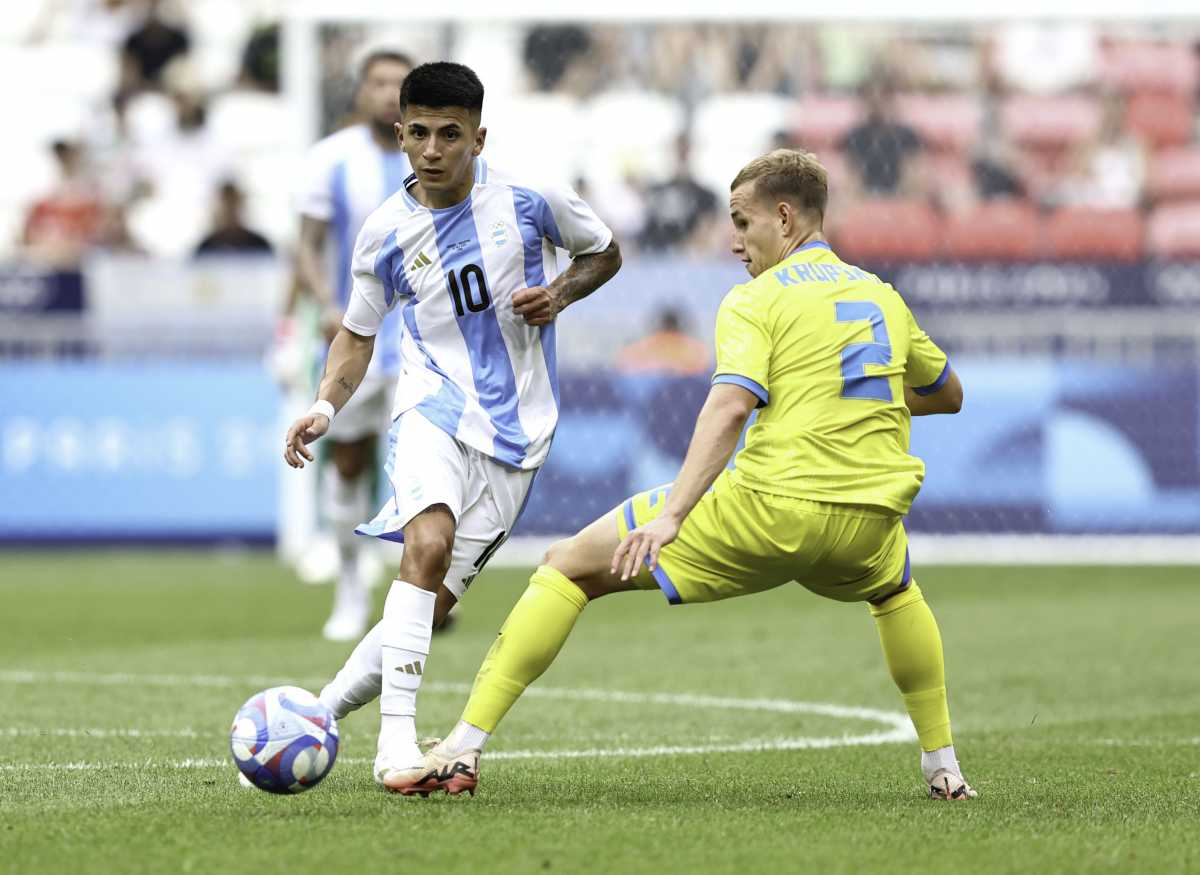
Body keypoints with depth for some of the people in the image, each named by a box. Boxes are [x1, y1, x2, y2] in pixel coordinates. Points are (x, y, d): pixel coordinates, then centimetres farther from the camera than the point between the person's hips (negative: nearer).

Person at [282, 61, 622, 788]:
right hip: (436, 406, -1)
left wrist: (561, 293, -7)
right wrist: (326, 407, -3)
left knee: (436, 601, -3)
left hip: (517, 427, 1)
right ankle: (397, 741, -32)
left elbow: (605, 253, 13)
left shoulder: (529, 199, -4)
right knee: (428, 543, -31)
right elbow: (359, 333, 14)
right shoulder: (385, 235, -1)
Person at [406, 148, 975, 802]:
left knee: (569, 567, 6)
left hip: (768, 509, -5)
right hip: (868, 522, 5)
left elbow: (730, 407, -19)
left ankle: (463, 750, -4)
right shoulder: (883, 297, 18)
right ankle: (942, 767, 35)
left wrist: (671, 514, -28)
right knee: (895, 589, 44)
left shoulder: (755, 301, -1)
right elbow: (947, 394, 34)